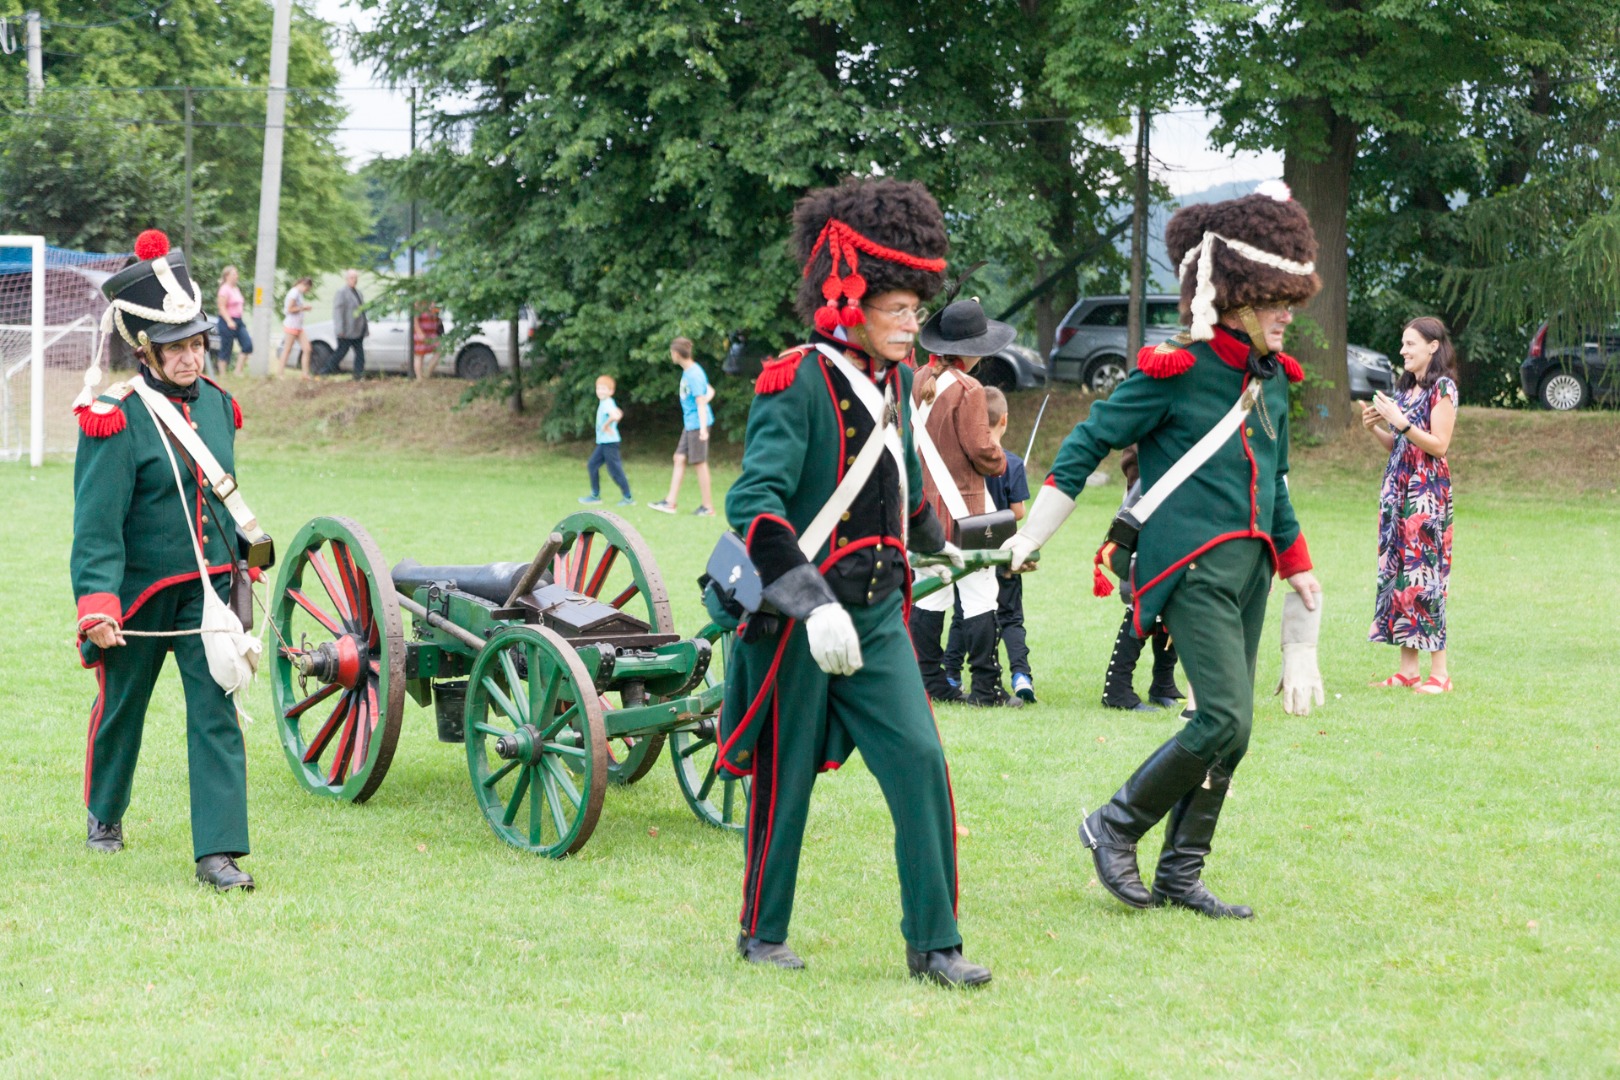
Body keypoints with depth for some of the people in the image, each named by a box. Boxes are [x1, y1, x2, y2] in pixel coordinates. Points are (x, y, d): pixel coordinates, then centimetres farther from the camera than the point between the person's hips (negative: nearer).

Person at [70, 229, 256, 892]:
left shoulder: (216, 406, 4)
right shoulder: (117, 419, -15)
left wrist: (240, 573, 24)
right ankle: (106, 815, 40)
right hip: (140, 592, -4)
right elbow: (97, 522, -18)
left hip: (208, 589, 4)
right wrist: (96, 606, -26)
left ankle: (218, 853, -8)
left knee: (216, 712, -7)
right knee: (121, 706, 16)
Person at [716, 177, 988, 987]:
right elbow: (753, 503, -27)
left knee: (919, 761, -5)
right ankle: (763, 934, 24)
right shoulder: (795, 385, -16)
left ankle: (934, 943, 1)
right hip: (794, 621, -6)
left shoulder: (893, 379, 8)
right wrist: (815, 607, -35)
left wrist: (939, 545, 41)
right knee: (785, 778, 7)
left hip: (877, 615, 6)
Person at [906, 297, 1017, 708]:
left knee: (929, 594, 10)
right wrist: (1000, 461, 5)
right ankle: (986, 687, -3)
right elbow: (981, 451, -15)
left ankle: (931, 682, 12)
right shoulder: (967, 390, -15)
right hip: (960, 505, -7)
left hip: (921, 501, 7)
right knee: (978, 596, -2)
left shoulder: (917, 381, 6)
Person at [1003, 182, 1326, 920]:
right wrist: (1032, 537, -4)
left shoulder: (1271, 380, 13)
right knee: (1224, 721, -17)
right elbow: (1087, 442, -4)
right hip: (1192, 566, -8)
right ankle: (1115, 827, 1)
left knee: (1228, 728, 6)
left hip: (1248, 566, 8)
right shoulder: (1175, 372, -9)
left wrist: (1299, 571, 25)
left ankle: (1181, 874, 15)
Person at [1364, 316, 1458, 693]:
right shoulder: (1405, 388, 16)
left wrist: (1401, 422, -18)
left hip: (1427, 491, -8)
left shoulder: (1442, 388, -7)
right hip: (1397, 487, 8)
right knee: (1396, 572, 5)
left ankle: (1439, 673, -7)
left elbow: (1439, 445, -13)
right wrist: (1374, 428, 1)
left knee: (1423, 574, -9)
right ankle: (1407, 669, 8)